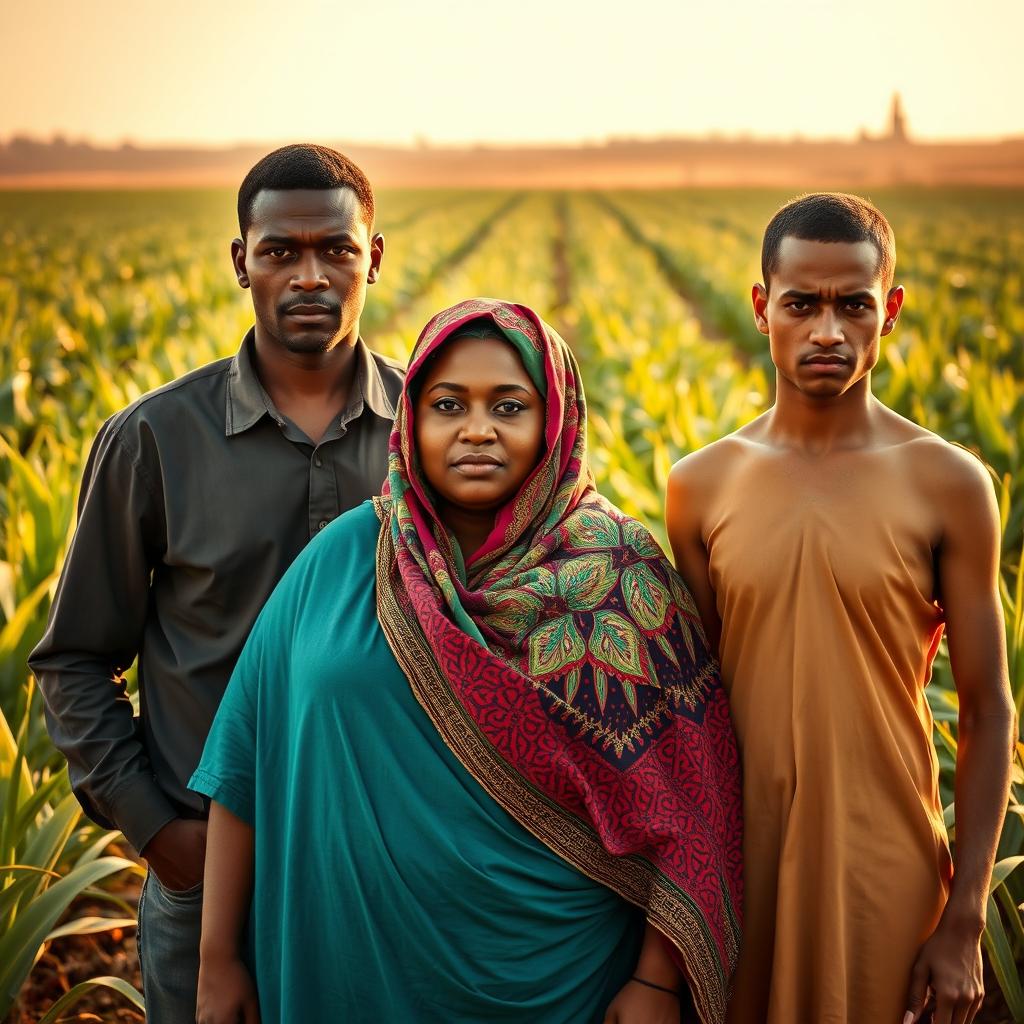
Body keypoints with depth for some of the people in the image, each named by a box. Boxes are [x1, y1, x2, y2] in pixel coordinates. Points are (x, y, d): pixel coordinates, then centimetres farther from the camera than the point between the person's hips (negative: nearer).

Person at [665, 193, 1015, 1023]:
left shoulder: (947, 485, -7)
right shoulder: (702, 486, 0)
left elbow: (987, 712, -4)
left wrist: (965, 922, -6)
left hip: (885, 867, -2)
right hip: (741, 861, 2)